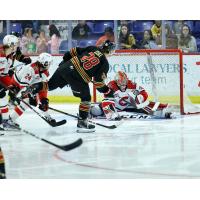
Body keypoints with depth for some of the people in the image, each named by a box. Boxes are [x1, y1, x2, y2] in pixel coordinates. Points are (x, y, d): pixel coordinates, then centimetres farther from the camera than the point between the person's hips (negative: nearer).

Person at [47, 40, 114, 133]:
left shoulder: (92, 49, 16)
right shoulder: (104, 63, 1)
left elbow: (74, 51, 16)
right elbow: (98, 81, -2)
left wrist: (65, 60, 28)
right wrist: (107, 91, 11)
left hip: (65, 67, 6)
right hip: (77, 77, -6)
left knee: (50, 85, 20)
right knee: (86, 98, 9)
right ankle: (81, 122, 12)